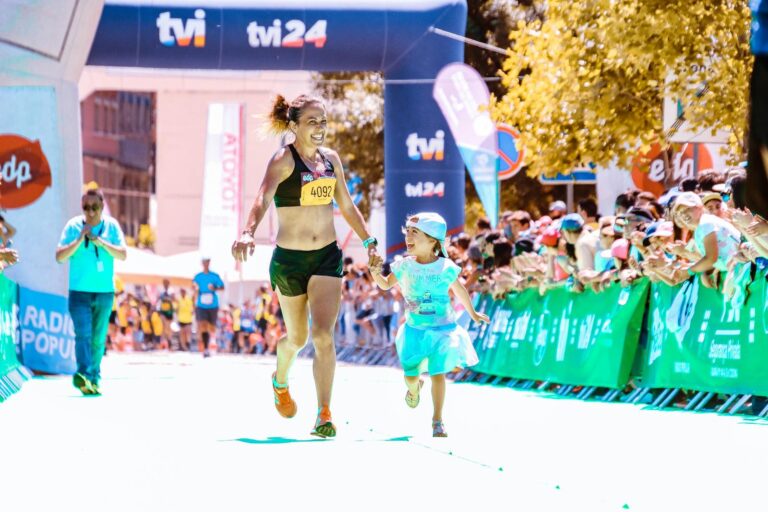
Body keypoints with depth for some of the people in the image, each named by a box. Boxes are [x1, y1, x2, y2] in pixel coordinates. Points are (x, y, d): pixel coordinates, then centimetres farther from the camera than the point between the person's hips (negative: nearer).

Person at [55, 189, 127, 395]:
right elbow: (60, 256, -5)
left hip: (105, 292, 2)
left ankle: (94, 379, 16)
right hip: (79, 291, -2)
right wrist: (79, 240, -17)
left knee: (98, 339, 7)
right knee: (83, 334, -17)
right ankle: (84, 375, -29)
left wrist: (102, 243, -16)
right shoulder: (73, 226, -1)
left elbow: (122, 254, -3)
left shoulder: (112, 226, 4)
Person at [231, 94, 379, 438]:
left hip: (327, 257, 3)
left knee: (323, 335, -13)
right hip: (289, 259, -3)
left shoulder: (331, 158, 4)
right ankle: (280, 382, 47)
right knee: (296, 338, 14)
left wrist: (369, 242, 18)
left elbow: (347, 206, 18)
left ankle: (324, 416, -14)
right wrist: (248, 233, -47)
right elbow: (263, 199, -31)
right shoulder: (284, 160, -13)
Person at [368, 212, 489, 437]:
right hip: (415, 331, 2)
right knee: (410, 376, 5)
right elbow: (386, 285, 10)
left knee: (438, 374, -6)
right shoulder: (405, 266, -4)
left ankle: (437, 421, 4)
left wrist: (472, 313, 20)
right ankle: (415, 388, 44)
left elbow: (460, 290, 7)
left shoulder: (446, 268, -10)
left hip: (442, 330, -2)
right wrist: (375, 272, -12)